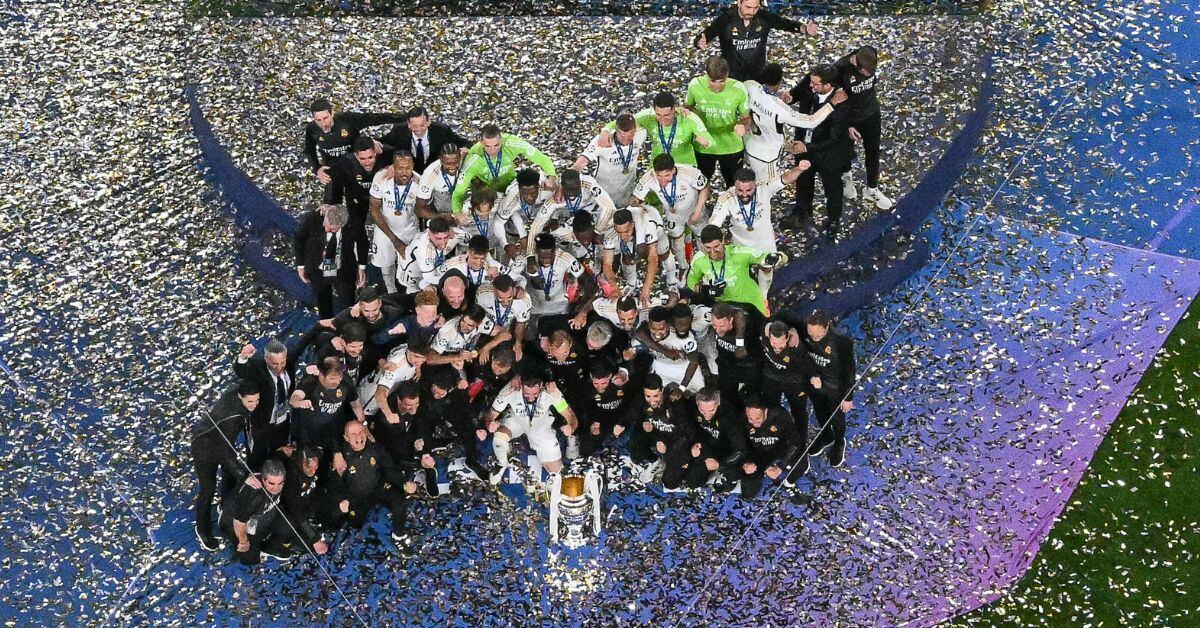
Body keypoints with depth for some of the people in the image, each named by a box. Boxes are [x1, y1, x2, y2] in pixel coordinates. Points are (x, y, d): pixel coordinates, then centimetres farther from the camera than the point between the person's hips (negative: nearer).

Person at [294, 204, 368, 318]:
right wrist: (301, 265, 0)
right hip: (317, 273, 1)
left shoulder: (353, 224, -25)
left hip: (343, 274, -1)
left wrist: (362, 267, 1)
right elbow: (298, 240, -6)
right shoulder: (310, 219, -26)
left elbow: (362, 243, -2)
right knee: (324, 308, 18)